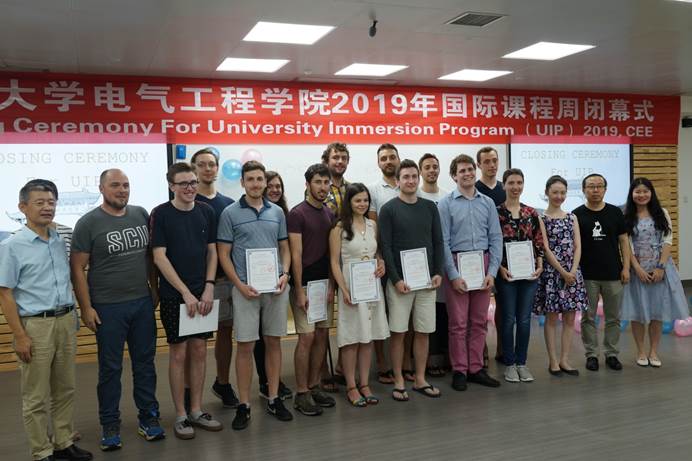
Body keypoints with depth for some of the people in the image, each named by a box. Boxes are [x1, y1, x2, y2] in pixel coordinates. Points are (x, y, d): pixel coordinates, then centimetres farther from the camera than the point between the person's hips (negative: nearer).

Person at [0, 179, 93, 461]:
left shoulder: (60, 242, 8)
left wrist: (72, 316, 13)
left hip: (66, 322, 6)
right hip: (35, 325, -6)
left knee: (65, 389, 15)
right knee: (36, 397, 6)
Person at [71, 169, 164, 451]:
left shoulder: (141, 215, 4)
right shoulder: (88, 223, -6)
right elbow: (77, 268, -6)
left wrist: (155, 290, 9)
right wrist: (86, 308, -9)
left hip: (143, 303, 3)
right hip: (108, 308, -3)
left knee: (145, 362, 11)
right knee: (110, 367, 7)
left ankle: (148, 417, 25)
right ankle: (110, 425, 22)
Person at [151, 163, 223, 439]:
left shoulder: (206, 212, 5)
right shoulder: (161, 214, -7)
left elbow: (212, 252, 8)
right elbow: (159, 257, -11)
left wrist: (208, 289, -3)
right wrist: (186, 293, -14)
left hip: (202, 294, 4)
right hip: (174, 295, -4)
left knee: (199, 351, 9)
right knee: (178, 353, 3)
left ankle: (196, 411, 22)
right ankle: (181, 416, 16)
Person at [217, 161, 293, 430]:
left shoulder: (277, 212, 8)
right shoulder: (230, 213, -2)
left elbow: (285, 248, 13)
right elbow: (223, 254, -3)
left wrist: (285, 274, -5)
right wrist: (240, 285, -13)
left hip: (276, 287, 3)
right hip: (245, 289, -3)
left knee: (274, 342, 10)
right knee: (245, 346, 1)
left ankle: (273, 399, 22)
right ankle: (244, 405, 13)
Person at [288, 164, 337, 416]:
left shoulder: (330, 214, 10)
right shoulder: (297, 214, -10)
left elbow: (332, 252, 11)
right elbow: (296, 254, -14)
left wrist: (332, 284, 3)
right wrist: (299, 291, -16)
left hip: (325, 282, 7)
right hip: (305, 283, -7)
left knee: (322, 335, 9)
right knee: (306, 337, -5)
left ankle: (314, 387, 21)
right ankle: (301, 394, 6)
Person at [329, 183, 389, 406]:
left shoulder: (373, 225, 9)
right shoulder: (339, 228, -5)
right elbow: (334, 262, -7)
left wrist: (381, 264, -3)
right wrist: (344, 290, -15)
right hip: (351, 286, -5)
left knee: (368, 337, 9)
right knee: (352, 338, 1)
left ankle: (364, 384, 20)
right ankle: (351, 387, 13)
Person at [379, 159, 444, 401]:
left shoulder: (430, 207, 9)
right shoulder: (389, 209, -3)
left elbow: (438, 242, 10)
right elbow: (385, 247, -7)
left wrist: (438, 273, -1)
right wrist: (396, 279, -14)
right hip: (399, 280, -3)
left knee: (423, 332, 8)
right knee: (398, 332, 2)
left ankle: (420, 380, 20)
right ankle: (399, 382, 13)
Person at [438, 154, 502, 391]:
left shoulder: (488, 203, 8)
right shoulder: (446, 203, -3)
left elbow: (496, 238, 5)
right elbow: (443, 242, -7)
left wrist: (492, 271, -3)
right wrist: (453, 275, -12)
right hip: (457, 264, -3)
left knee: (479, 321, 9)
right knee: (458, 322, 2)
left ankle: (476, 368, 20)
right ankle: (459, 370, 13)